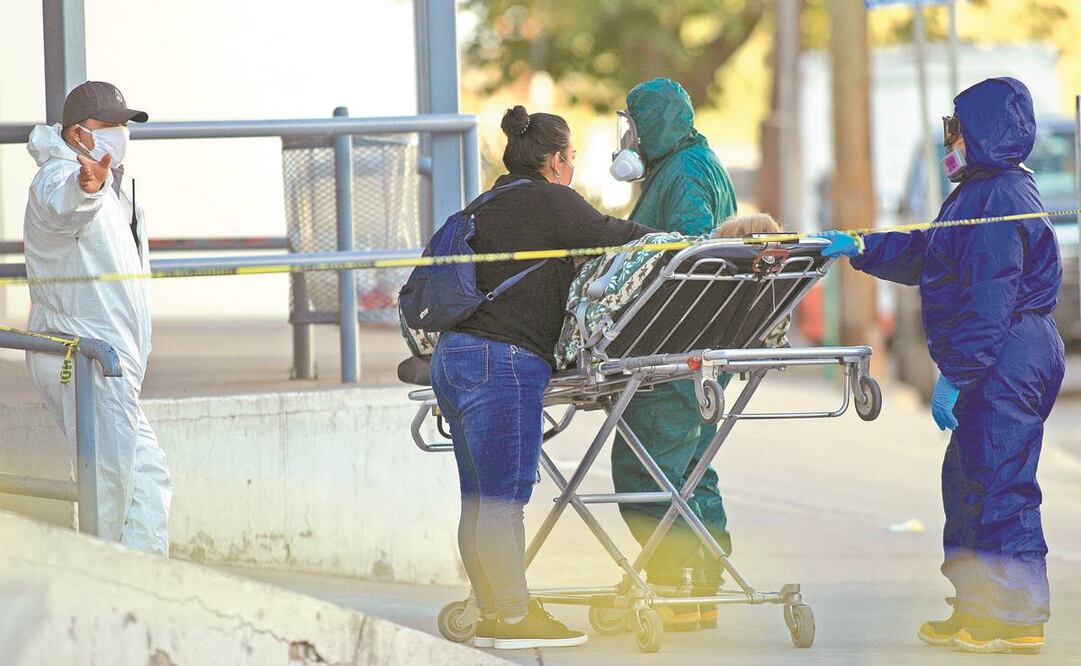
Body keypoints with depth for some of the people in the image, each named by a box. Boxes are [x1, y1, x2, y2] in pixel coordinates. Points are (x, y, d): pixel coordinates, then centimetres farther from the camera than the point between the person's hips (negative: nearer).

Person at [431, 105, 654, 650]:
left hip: (454, 356, 9)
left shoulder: (487, 206, 19)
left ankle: (493, 612, 13)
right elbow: (617, 238, -7)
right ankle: (512, 618, -7)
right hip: (504, 363, -9)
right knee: (503, 498, -8)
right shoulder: (549, 202, -6)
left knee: (480, 499, 10)